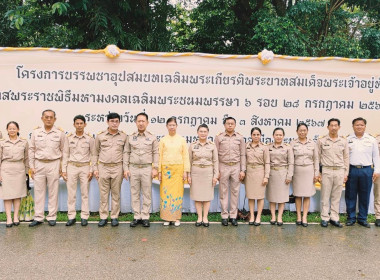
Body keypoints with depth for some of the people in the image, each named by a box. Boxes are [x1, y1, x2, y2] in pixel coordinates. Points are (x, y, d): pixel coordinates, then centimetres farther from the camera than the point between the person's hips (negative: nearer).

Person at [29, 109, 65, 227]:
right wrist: (31, 166, 3)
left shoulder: (60, 133, 1)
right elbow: (31, 150, 8)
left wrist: (62, 167, 1)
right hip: (39, 164, 2)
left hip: (54, 164, -2)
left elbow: (63, 151, 4)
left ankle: (52, 217, 13)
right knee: (38, 191, 6)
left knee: (53, 192, 4)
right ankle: (38, 217, 15)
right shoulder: (36, 132, 5)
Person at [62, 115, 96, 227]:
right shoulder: (69, 138, 4)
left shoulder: (90, 139, 1)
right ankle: (71, 217, 14)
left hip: (85, 167, -1)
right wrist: (64, 170, 1)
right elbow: (65, 154, 6)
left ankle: (84, 217, 12)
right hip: (72, 167, 1)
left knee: (85, 193, 3)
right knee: (71, 193, 3)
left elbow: (93, 155, 3)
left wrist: (91, 170, -3)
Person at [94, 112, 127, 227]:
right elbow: (96, 153, 8)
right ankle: (103, 217, 14)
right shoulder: (100, 136, 3)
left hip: (117, 167, 0)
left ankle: (114, 217, 16)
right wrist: (95, 168, 3)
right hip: (103, 167, 0)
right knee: (103, 194, 5)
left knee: (116, 194, 6)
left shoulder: (124, 136, 4)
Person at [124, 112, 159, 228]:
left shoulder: (152, 137, 4)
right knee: (135, 194, 6)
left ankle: (145, 217, 11)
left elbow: (156, 153, 2)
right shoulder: (130, 137, 7)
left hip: (147, 169, -1)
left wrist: (155, 168, -5)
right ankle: (136, 217, 15)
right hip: (133, 168, 2)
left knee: (147, 194, 2)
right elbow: (126, 153, 7)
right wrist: (126, 169, 1)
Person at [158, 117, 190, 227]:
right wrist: (159, 171, 0)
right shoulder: (163, 140, 7)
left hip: (178, 169, 0)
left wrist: (185, 171, -1)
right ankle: (166, 218, 12)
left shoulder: (181, 139, 7)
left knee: (177, 193, 0)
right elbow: (160, 156, 6)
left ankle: (176, 218, 11)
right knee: (165, 193, 1)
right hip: (166, 169, 0)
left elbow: (186, 156, 6)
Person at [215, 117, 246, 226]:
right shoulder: (219, 137, 2)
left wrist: (243, 170, 1)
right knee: (223, 192, 3)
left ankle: (233, 216, 14)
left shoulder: (240, 138, 6)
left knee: (235, 192, 5)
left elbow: (242, 155, 7)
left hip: (236, 167, 1)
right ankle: (224, 216, 12)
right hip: (223, 167, -1)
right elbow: (216, 155, 2)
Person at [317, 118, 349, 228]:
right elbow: (317, 157, 2)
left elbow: (346, 158, 11)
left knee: (336, 196, 7)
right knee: (325, 196, 2)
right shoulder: (321, 141, 1)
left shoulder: (343, 141, 8)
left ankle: (334, 218, 16)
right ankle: (325, 218, 10)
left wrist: (346, 173, 7)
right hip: (326, 171, -2)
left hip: (340, 171, 2)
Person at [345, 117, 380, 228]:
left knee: (365, 196, 7)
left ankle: (362, 218, 18)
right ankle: (351, 218, 16)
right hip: (351, 170, -1)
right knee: (350, 196, 4)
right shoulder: (348, 140, 5)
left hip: (366, 170, 1)